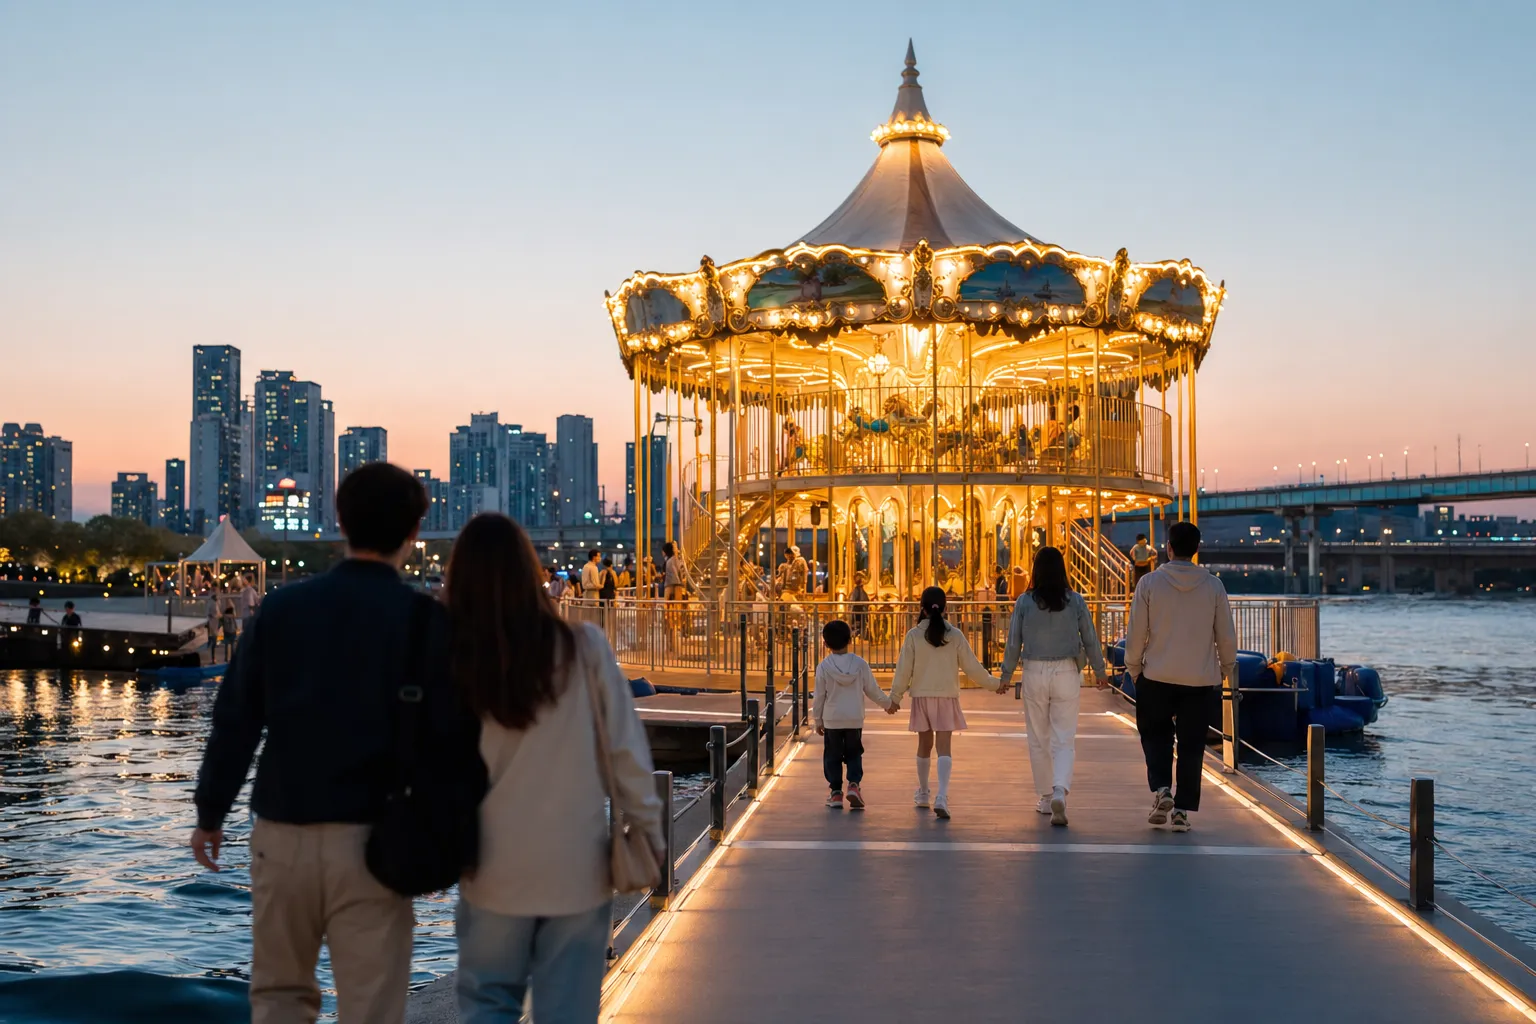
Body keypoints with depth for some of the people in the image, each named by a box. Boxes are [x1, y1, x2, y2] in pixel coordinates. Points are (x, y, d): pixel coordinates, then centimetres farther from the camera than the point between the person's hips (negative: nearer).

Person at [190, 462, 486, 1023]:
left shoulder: (283, 606, 3)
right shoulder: (426, 619, -6)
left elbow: (235, 718, 6)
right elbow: (453, 743, -8)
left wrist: (210, 812, 16)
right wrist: (461, 846, 0)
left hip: (282, 831, 3)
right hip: (368, 839, -3)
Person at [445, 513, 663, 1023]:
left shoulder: (451, 661, -9)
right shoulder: (583, 646, -9)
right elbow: (626, 747, -5)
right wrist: (646, 828, 5)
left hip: (495, 869, 0)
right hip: (578, 865, 0)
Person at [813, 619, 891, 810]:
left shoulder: (824, 666, -8)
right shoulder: (860, 664, -5)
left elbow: (819, 696, -2)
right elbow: (873, 690, 2)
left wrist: (817, 720, 10)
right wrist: (887, 703, 20)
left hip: (831, 720, -1)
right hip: (855, 719, 1)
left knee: (832, 756, 9)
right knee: (854, 754, 13)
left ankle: (836, 793, 7)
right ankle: (854, 784, -7)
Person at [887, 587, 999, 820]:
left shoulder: (914, 635, -5)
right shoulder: (955, 635, -3)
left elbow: (904, 670, -2)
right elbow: (972, 667, 1)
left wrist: (895, 698, 9)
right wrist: (993, 684, 16)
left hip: (922, 697, 1)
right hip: (947, 697, -1)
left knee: (925, 745, 16)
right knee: (944, 748, -3)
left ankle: (923, 793, 30)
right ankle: (942, 796, -20)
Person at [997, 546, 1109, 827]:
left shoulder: (1025, 602, -4)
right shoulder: (1075, 601, -3)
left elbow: (1013, 643, 0)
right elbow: (1090, 640, 2)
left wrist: (1006, 676, 12)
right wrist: (1100, 672, 17)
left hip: (1035, 674, 0)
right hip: (1067, 673, 0)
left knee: (1039, 740, 14)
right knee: (1065, 740, 3)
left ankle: (1046, 798, 21)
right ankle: (1060, 791, -19)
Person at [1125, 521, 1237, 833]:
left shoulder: (1150, 582, -6)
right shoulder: (1213, 585, -2)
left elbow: (1136, 632, -3)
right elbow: (1226, 634, 4)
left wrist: (1134, 667, 11)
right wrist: (1226, 666, 21)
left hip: (1157, 677, -1)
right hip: (1200, 679, 1)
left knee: (1155, 735, 16)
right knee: (1191, 744, 7)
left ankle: (1161, 789, -3)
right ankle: (1182, 810, 6)